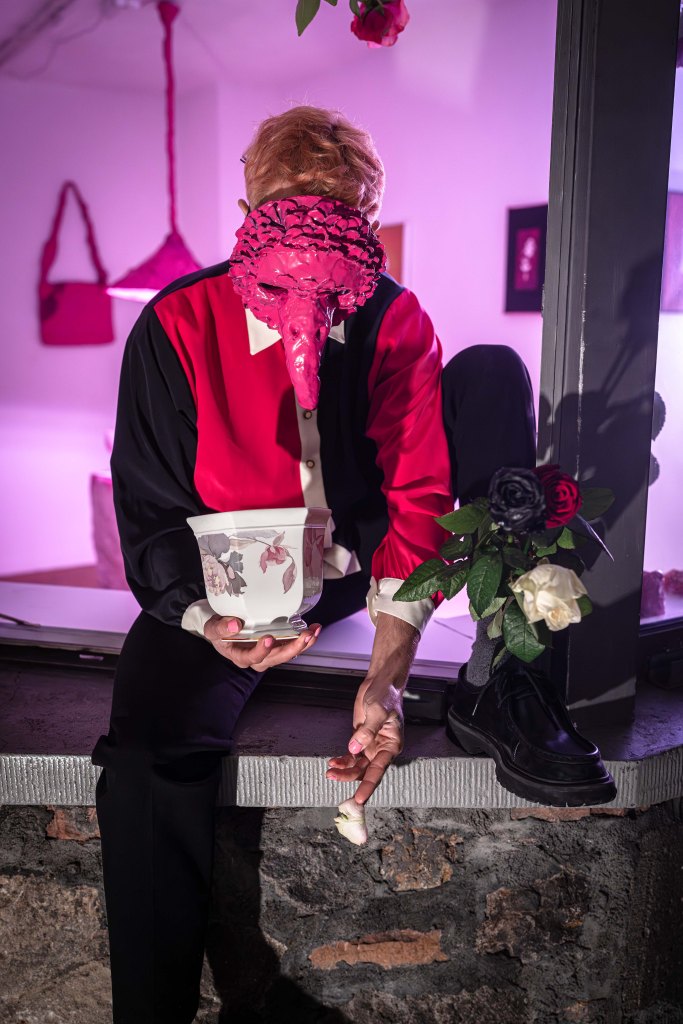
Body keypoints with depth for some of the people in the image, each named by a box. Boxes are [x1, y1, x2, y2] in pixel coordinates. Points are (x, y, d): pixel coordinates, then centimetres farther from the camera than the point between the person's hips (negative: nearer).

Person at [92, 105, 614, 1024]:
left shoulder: (395, 320, -10)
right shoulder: (177, 325, -13)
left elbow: (417, 498, -16)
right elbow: (152, 511, -10)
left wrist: (387, 672, -28)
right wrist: (208, 622, -30)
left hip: (363, 559, 2)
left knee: (494, 372, -13)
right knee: (149, 755, -31)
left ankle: (495, 686, -18)